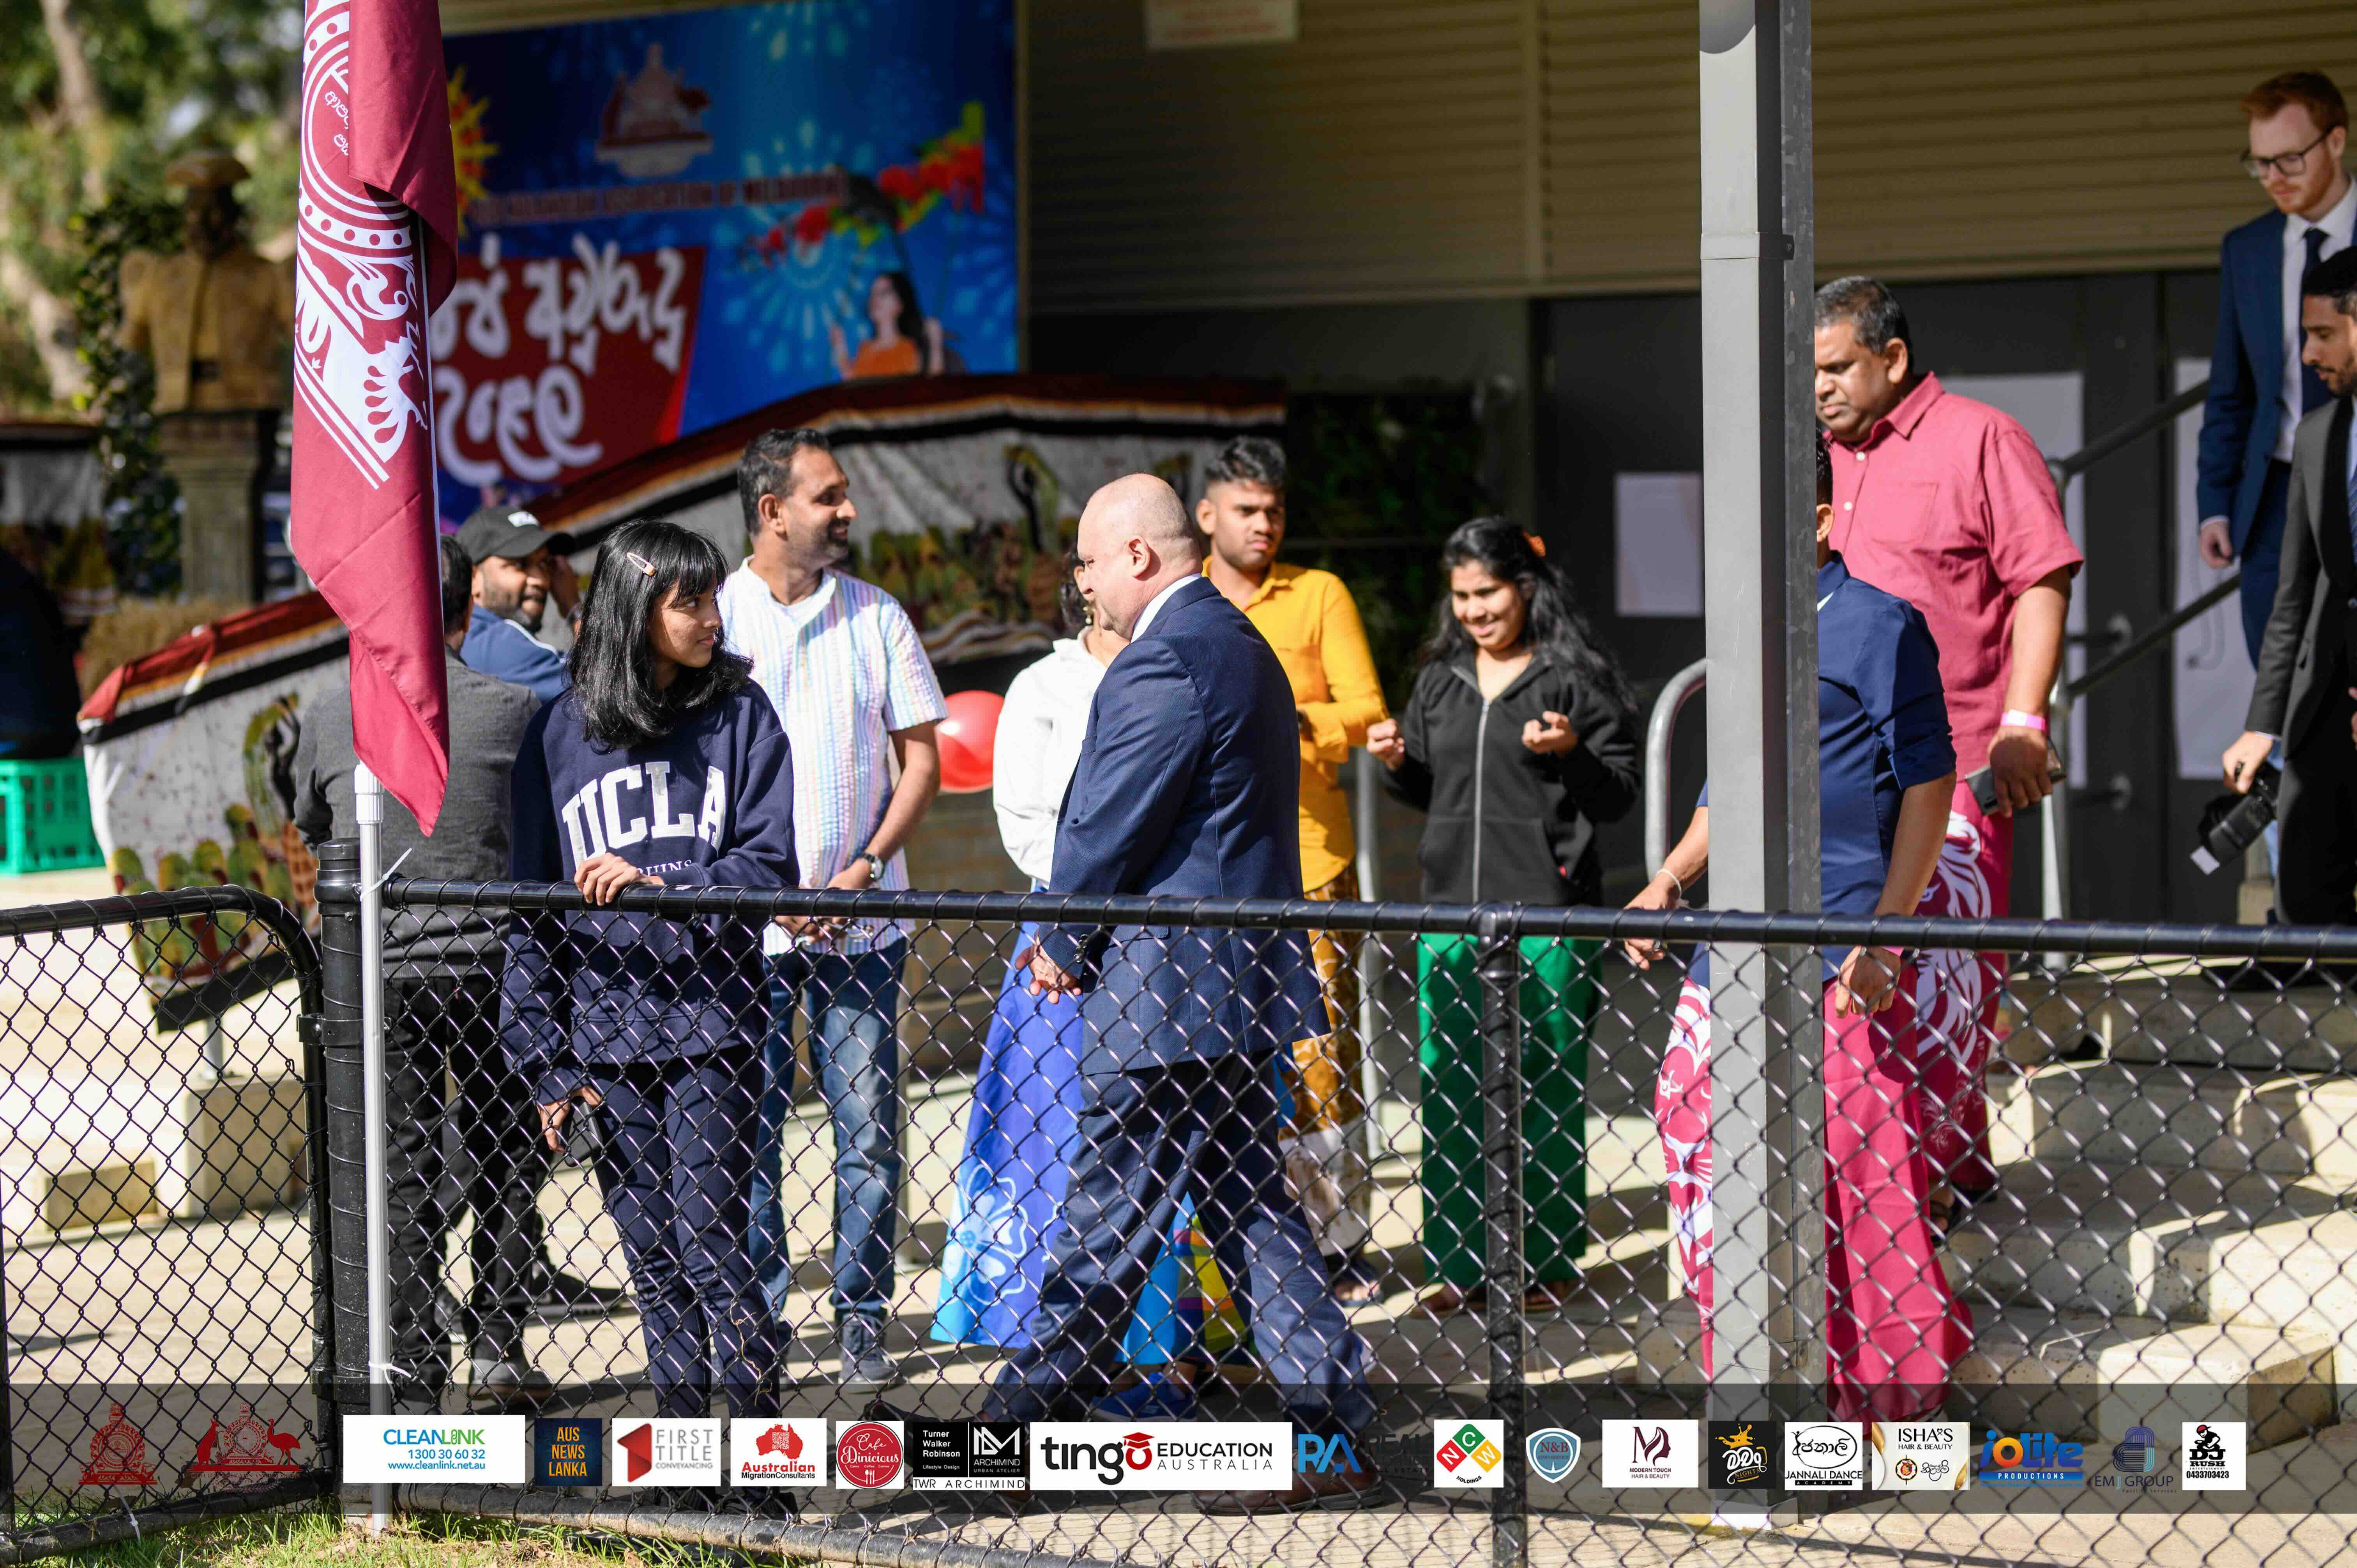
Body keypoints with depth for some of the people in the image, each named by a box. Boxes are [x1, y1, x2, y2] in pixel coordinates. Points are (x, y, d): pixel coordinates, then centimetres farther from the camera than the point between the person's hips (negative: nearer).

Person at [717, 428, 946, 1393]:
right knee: (747, 1129, 1)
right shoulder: (712, 619, 1)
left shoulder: (875, 618, 7)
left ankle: (862, 1321, 10)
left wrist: (867, 867, -7)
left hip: (861, 918, 1)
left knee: (869, 1128, 0)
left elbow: (921, 757, 7)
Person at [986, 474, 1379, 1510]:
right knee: (1251, 1210, 11)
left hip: (1168, 990, -10)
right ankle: (1331, 1430, 9)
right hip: (1245, 983, 10)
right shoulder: (1243, 648, 16)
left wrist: (1062, 947, 0)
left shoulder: (1164, 664, -17)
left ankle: (1028, 1414, 8)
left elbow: (1109, 830, -17)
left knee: (1108, 1218, -1)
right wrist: (1078, 936, 15)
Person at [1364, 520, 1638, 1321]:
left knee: (1542, 1090, -1)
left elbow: (1619, 798, -3)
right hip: (1452, 909, 5)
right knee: (1451, 1089, 5)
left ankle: (1549, 1263, 8)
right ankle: (1463, 1263, 12)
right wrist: (1397, 765, 4)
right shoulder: (1440, 681, 14)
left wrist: (1570, 754, -20)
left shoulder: (1576, 679, -3)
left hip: (1546, 914, -5)